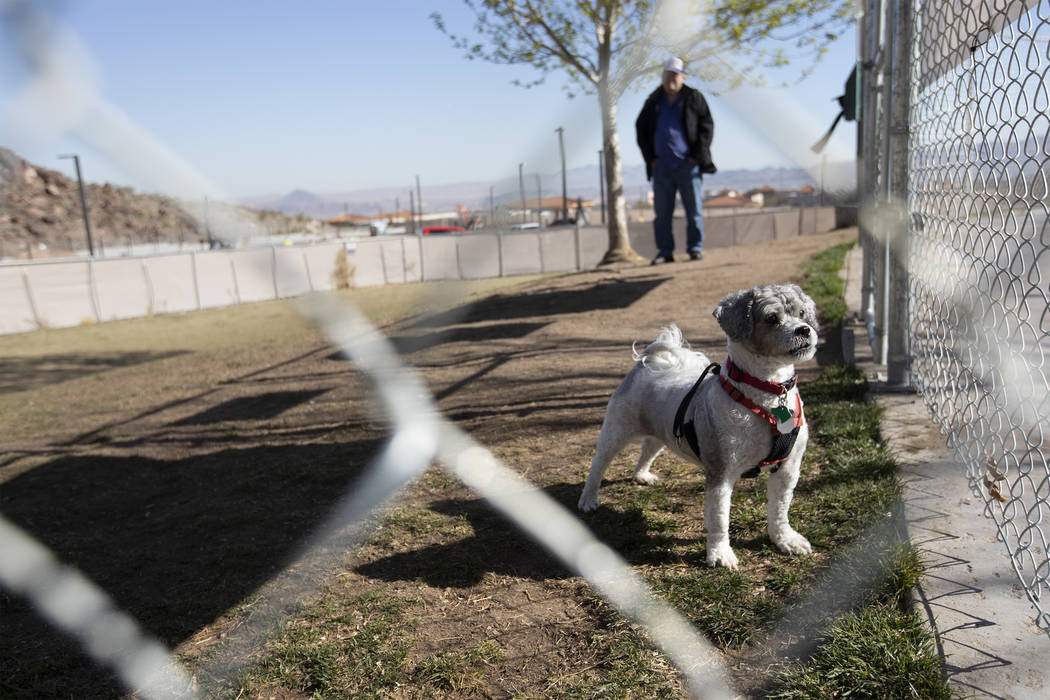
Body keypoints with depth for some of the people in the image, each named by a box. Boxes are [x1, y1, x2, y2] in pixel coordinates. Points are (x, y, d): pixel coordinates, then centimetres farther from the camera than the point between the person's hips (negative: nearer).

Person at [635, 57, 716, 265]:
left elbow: (707, 126, 4)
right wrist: (650, 157, 6)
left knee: (693, 210, -1)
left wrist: (697, 156, -5)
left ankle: (695, 249, 8)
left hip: (687, 164, -2)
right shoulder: (653, 102, 13)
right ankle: (665, 251, 8)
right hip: (661, 167, 2)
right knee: (661, 212, 1)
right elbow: (641, 128, 17)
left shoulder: (694, 99, 6)